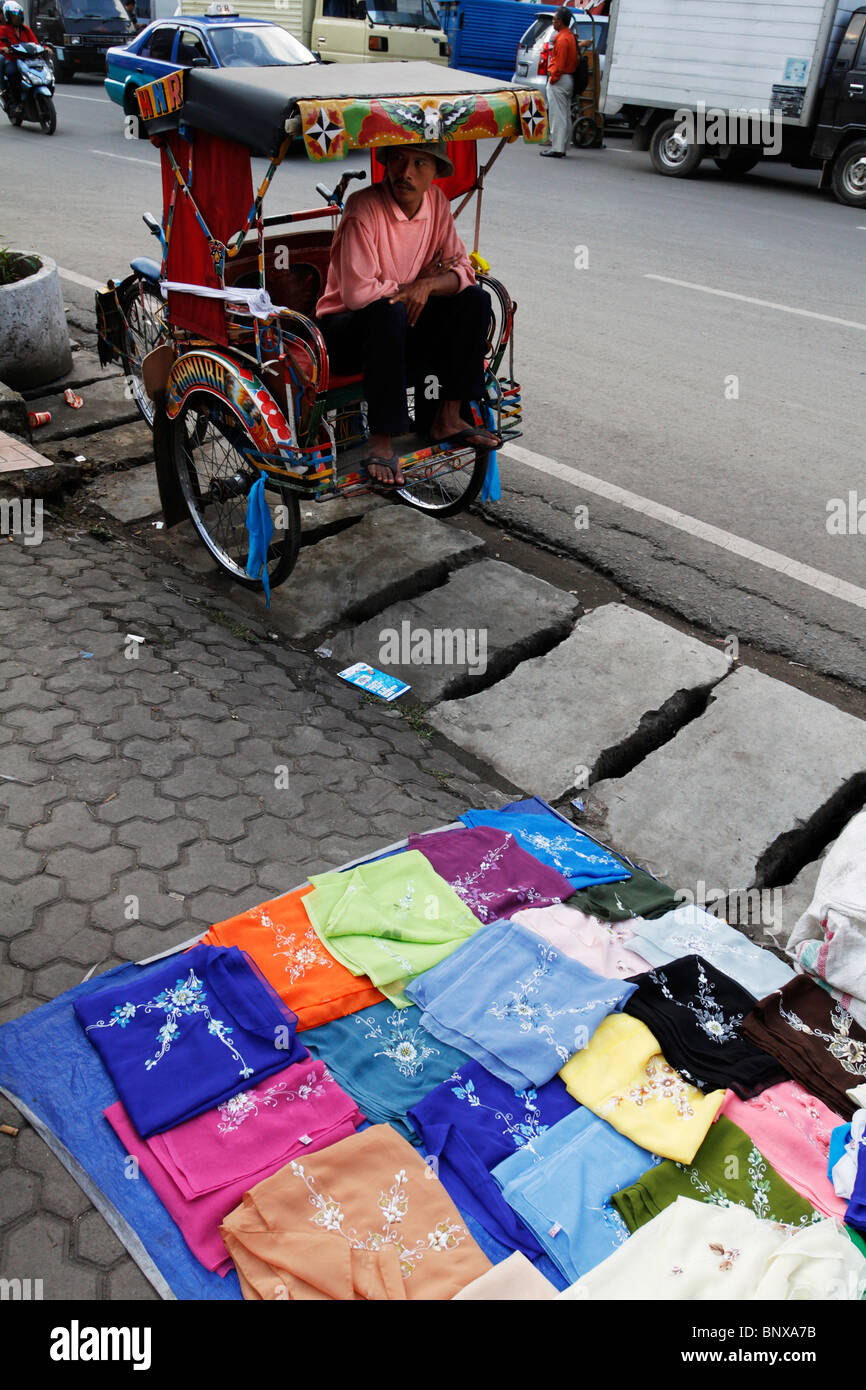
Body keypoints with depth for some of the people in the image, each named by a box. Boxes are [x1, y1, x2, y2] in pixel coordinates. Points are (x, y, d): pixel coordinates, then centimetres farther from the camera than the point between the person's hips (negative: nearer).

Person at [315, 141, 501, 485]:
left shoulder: (435, 201, -1)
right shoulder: (364, 208, -20)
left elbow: (462, 270, -2)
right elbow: (357, 293, -25)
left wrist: (427, 285, -23)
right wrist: (411, 287, -13)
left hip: (405, 323, 6)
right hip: (346, 328, -6)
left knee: (474, 300, -9)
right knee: (388, 312, -38)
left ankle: (448, 417, -5)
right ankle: (381, 439, -30)